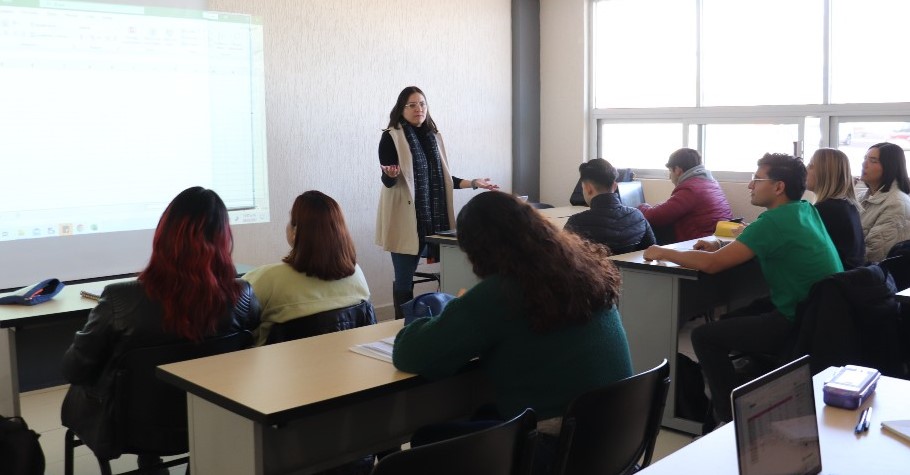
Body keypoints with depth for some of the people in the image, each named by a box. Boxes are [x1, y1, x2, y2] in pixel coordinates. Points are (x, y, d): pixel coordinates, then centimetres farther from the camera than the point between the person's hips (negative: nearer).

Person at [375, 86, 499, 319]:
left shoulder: (432, 136, 13)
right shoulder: (391, 137, -4)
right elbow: (387, 181, -9)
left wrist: (473, 183, 13)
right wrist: (391, 175, -31)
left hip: (432, 217, 6)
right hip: (404, 219, -6)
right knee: (404, 278, -2)